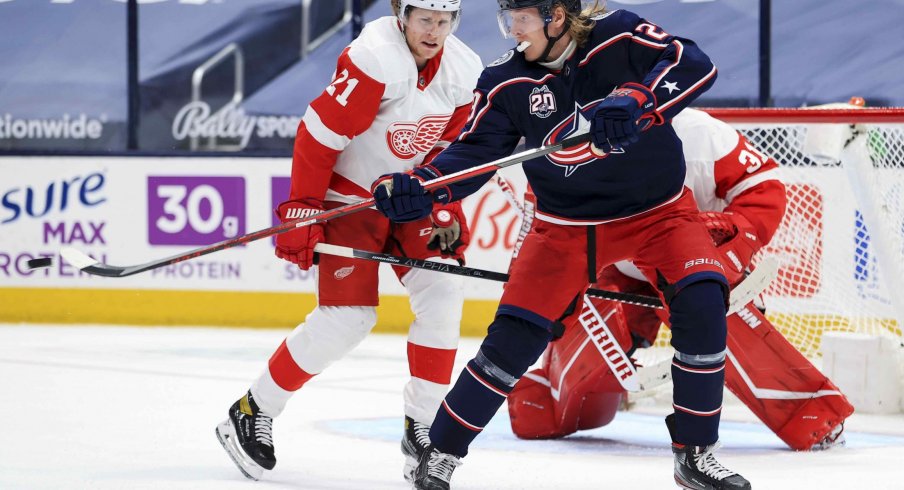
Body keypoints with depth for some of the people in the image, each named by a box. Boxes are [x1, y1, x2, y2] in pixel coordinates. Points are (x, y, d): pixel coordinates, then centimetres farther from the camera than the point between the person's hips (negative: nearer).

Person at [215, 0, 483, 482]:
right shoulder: (375, 60, -26)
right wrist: (301, 210, -21)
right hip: (346, 198, -7)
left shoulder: (464, 72, -5)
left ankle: (422, 426, 0)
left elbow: (448, 151, 8)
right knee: (347, 317, -12)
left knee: (442, 292, -10)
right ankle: (252, 413, 4)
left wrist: (445, 211, -2)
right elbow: (318, 135, -23)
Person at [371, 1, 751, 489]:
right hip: (566, 223, 1)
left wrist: (635, 101, -43)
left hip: (657, 209, -1)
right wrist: (418, 187, -26)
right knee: (514, 335, -6)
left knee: (702, 302, -21)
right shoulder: (506, 81, -9)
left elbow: (694, 64, -28)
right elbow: (473, 151, -8)